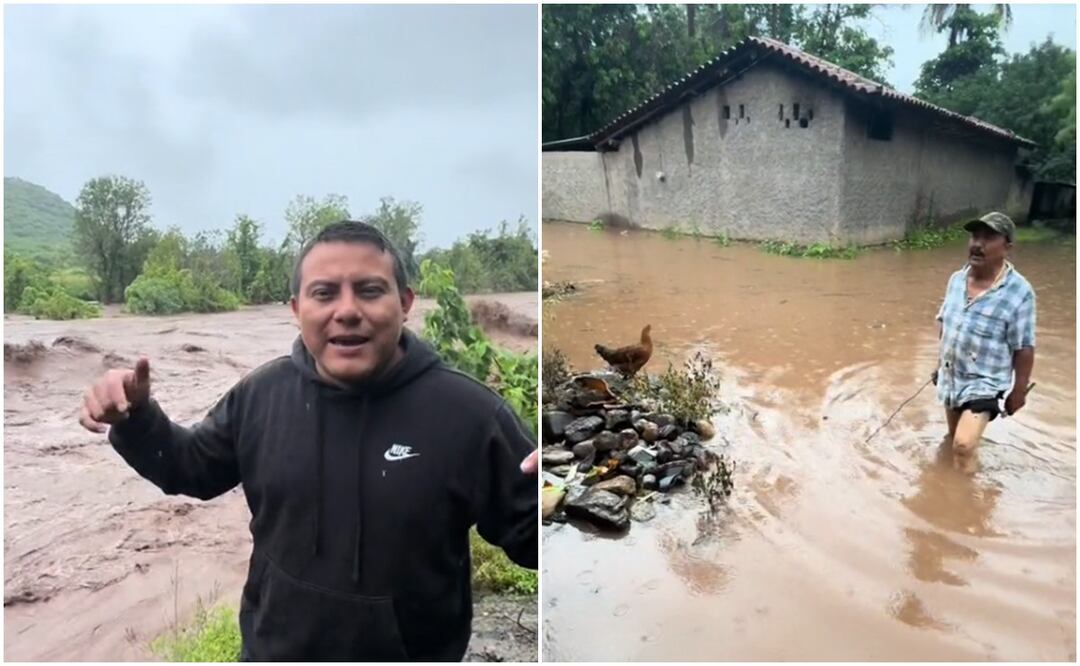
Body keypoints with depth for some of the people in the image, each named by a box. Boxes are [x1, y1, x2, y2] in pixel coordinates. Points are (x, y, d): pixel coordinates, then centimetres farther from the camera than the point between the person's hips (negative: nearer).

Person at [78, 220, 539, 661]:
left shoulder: (469, 411, -22)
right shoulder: (261, 393, -8)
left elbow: (528, 536, -16)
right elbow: (190, 469, 9)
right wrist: (136, 418, -9)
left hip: (411, 655, -3)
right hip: (272, 649, 4)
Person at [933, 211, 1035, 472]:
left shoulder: (1019, 292, -21)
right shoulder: (957, 279, -3)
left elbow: (1023, 348, -15)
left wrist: (1019, 391, -10)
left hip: (984, 382, -6)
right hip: (950, 377, 6)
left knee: (963, 446, -18)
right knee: (954, 438, 22)